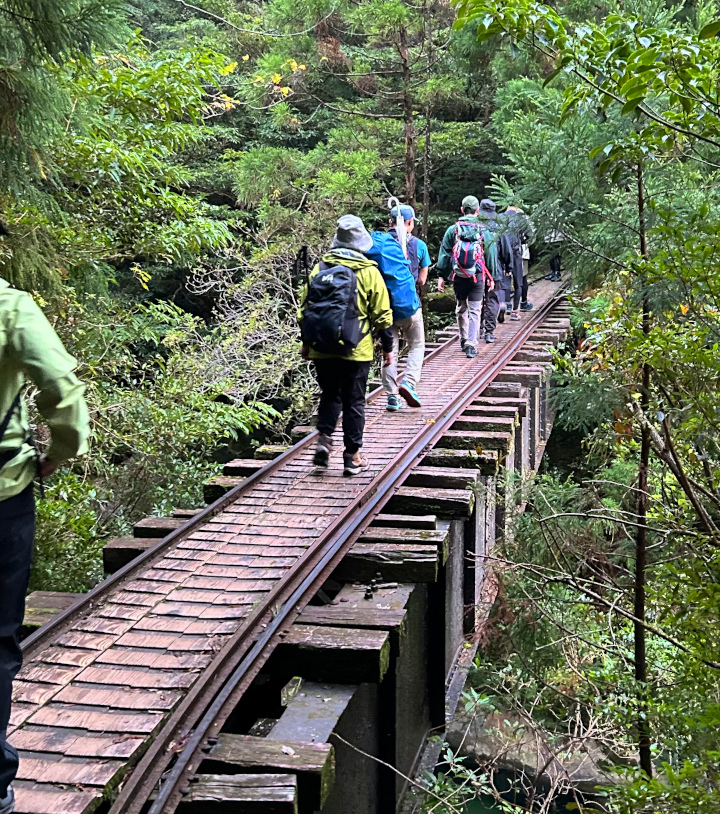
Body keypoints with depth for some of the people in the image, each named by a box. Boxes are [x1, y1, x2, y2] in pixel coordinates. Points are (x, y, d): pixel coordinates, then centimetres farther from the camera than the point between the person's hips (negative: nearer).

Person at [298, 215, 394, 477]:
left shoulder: (320, 268, 2)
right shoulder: (368, 271, -6)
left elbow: (305, 308, 7)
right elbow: (382, 314, -3)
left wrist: (306, 341, 18)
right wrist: (387, 347, 7)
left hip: (322, 349, 3)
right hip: (356, 351, -2)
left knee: (330, 396, 19)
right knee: (354, 402, 7)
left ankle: (324, 438, -1)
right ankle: (352, 457, 11)